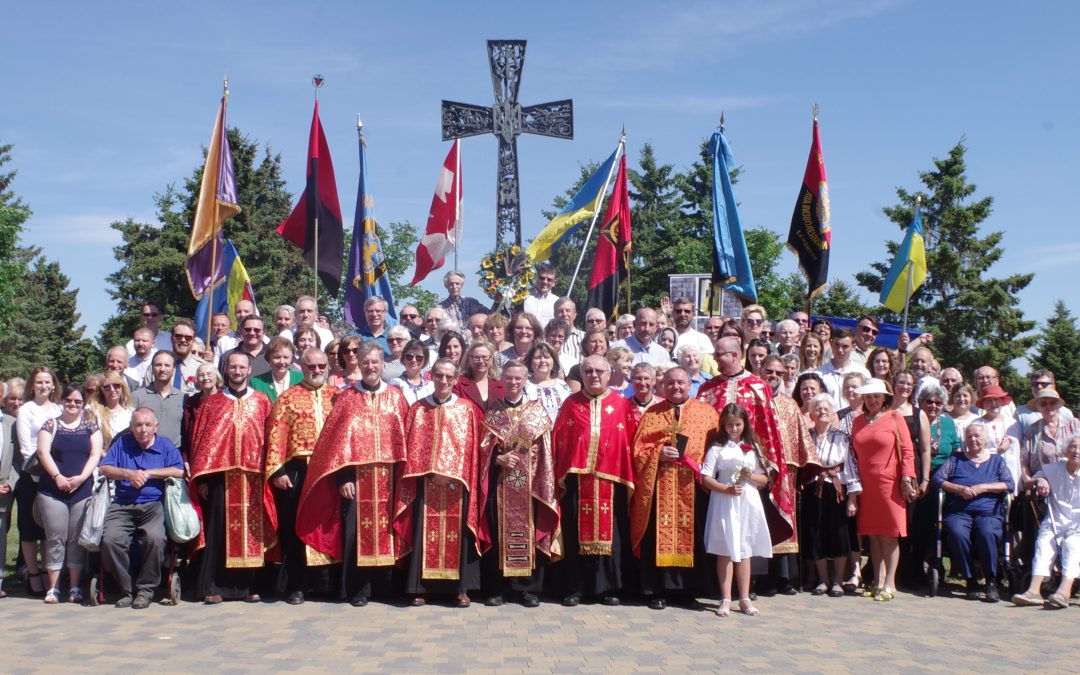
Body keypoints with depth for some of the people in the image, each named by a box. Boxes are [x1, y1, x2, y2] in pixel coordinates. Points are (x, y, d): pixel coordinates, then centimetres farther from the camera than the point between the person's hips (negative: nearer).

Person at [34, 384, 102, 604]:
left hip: (83, 490, 0)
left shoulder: (90, 425, 10)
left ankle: (75, 587, 8)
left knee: (77, 539, 3)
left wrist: (81, 477, -11)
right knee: (55, 538, 0)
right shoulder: (51, 424, 8)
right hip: (52, 491, 0)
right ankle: (53, 587, 7)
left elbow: (95, 454, 2)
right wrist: (57, 476, -14)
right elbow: (43, 452, -2)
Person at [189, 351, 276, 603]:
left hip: (253, 476, 0)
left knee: (252, 529, 3)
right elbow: (200, 440, 5)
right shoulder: (211, 403, 9)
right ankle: (213, 587, 6)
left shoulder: (262, 401, 10)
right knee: (218, 529, -1)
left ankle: (250, 586, 11)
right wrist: (201, 477, -2)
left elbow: (270, 439, 6)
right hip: (220, 475, 0)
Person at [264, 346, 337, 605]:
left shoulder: (336, 397, 12)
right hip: (298, 472, -2)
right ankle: (295, 585, 11)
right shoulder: (288, 398, 5)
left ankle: (326, 581, 17)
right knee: (296, 529, 3)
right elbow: (276, 436, -2)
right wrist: (277, 470, -10)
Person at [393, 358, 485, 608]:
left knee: (457, 533, -1)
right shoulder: (418, 409, 7)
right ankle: (420, 588, 5)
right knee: (423, 532, -1)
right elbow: (412, 446, 3)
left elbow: (470, 447, 2)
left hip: (458, 482, 0)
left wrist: (452, 474, -8)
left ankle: (461, 589, 6)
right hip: (425, 481, 1)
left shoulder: (468, 410, 6)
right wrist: (431, 472, -9)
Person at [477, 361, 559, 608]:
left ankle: (530, 588, 9)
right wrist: (498, 458, -15)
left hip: (530, 481, 0)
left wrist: (544, 483, -7)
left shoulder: (537, 410, 7)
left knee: (530, 530, 1)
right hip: (500, 481, 0)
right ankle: (497, 589, 9)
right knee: (498, 532, 2)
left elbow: (545, 449, 3)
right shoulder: (493, 412, 9)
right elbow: (484, 445, 4)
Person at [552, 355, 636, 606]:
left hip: (610, 479, 0)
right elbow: (558, 440, 5)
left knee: (610, 532, 4)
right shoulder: (571, 404, 8)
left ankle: (609, 588, 15)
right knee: (576, 533, 3)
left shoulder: (622, 405, 6)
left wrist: (628, 480, -3)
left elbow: (630, 443, 4)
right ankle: (573, 589, 11)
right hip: (576, 477, 0)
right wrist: (560, 477, -3)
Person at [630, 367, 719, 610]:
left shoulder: (706, 412, 9)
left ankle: (689, 588, 14)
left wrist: (703, 466, -11)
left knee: (692, 535, 4)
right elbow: (638, 449, 4)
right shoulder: (651, 414, 10)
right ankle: (658, 590, 5)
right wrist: (658, 453, -14)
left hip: (693, 486, 0)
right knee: (660, 535, 0)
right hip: (659, 485, 0)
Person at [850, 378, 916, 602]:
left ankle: (889, 584, 2)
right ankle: (878, 581, 13)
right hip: (866, 485, 4)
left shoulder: (895, 418, 1)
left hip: (889, 484, -4)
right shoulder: (858, 421, 13)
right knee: (873, 534, 7)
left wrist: (906, 479, -11)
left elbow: (906, 450, -3)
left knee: (889, 534, -2)